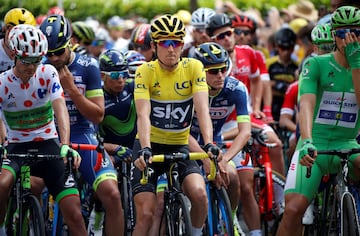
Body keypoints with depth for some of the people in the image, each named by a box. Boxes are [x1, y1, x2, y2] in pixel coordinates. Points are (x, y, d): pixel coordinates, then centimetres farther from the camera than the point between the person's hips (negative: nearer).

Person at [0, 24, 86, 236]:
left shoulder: (48, 74, -7)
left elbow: (60, 108, -20)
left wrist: (65, 145, -36)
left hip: (48, 144, 1)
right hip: (17, 147, -1)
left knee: (74, 215, -10)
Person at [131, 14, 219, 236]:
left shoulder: (194, 68, -8)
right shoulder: (145, 71, -12)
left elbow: (202, 109, -18)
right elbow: (143, 115, -23)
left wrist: (209, 144, -34)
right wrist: (145, 149, -39)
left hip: (180, 146, 1)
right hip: (150, 145, -1)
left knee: (199, 193, -26)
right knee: (146, 215, -11)